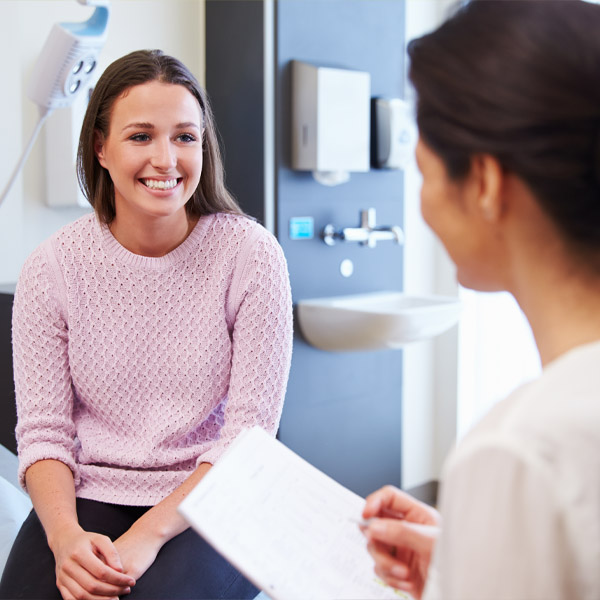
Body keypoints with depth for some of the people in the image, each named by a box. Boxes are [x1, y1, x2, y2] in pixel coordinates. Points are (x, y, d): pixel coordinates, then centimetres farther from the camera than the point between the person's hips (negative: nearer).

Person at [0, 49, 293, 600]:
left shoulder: (251, 254, -7)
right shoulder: (52, 268, -1)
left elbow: (250, 433, -9)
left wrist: (149, 535, -19)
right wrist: (64, 534, -19)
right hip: (89, 496, 2)